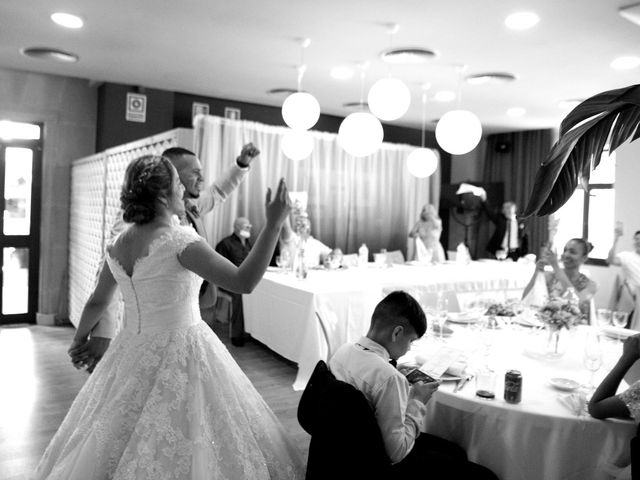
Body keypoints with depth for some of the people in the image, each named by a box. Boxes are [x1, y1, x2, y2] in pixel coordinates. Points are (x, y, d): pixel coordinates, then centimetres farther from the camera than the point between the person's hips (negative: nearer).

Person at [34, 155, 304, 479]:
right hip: (180, 355, -7)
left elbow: (97, 301, 14)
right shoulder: (180, 241, -20)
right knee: (181, 451, 8)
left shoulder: (117, 245, 1)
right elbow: (244, 282, -24)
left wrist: (80, 338, 33)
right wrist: (273, 224, -21)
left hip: (133, 352, 7)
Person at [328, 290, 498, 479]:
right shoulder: (388, 378, -33)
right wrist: (417, 402, -18)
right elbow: (397, 452, -28)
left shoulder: (342, 352, -7)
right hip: (388, 463, -9)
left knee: (456, 451, 23)